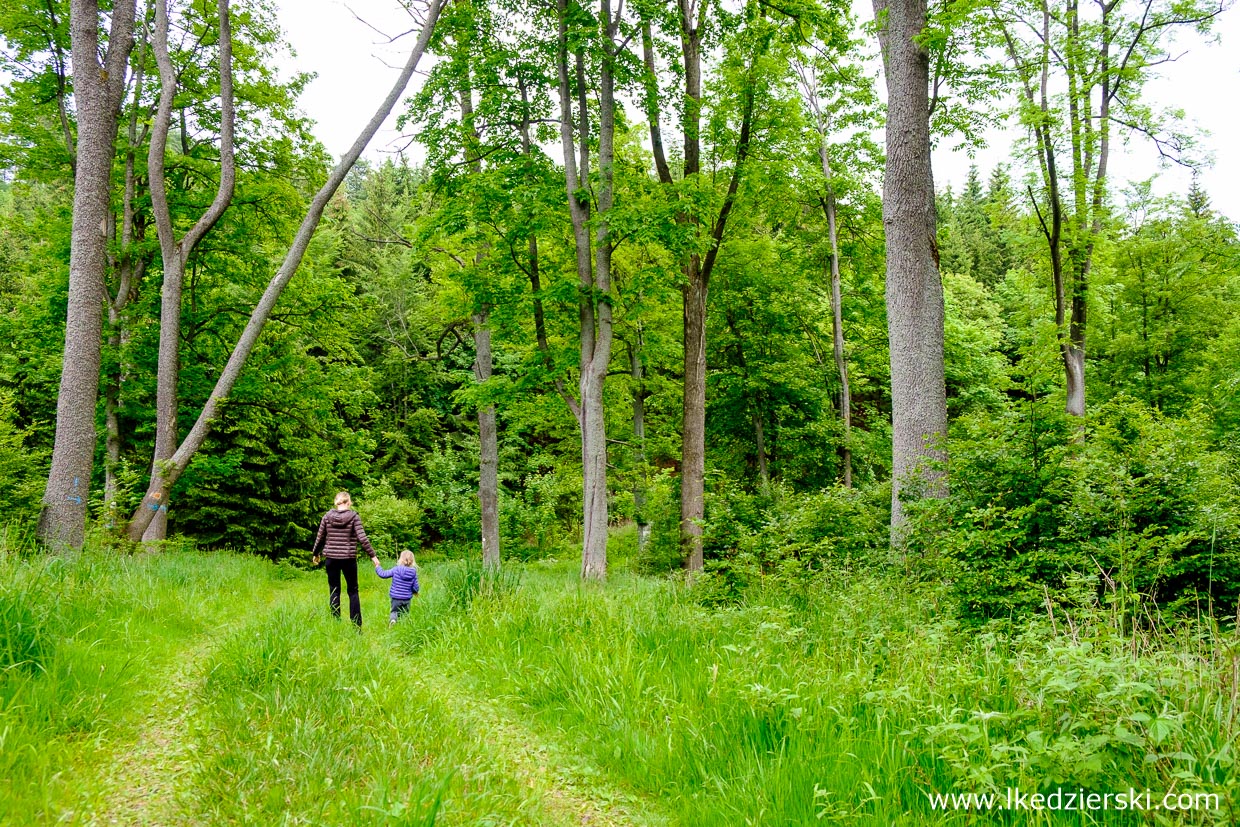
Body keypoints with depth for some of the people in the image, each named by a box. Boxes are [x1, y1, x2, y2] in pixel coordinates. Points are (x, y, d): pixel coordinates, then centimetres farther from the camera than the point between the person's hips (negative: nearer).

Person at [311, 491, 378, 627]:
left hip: (331, 558, 1)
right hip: (349, 558, -1)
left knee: (334, 592, 10)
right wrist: (373, 555, -5)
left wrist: (315, 554, 23)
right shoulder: (354, 517, -6)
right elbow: (362, 539, -12)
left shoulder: (327, 516, 1)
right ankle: (357, 625, 6)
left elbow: (320, 538, 7)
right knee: (353, 591, 9)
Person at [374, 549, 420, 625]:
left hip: (396, 597, -1)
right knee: (404, 614, 13)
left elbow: (383, 574, -1)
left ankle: (392, 619, -17)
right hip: (407, 599, 1)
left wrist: (377, 566, 16)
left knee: (394, 611, 15)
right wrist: (415, 592, 24)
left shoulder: (396, 569, -9)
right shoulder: (414, 573, -4)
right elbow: (415, 587, 0)